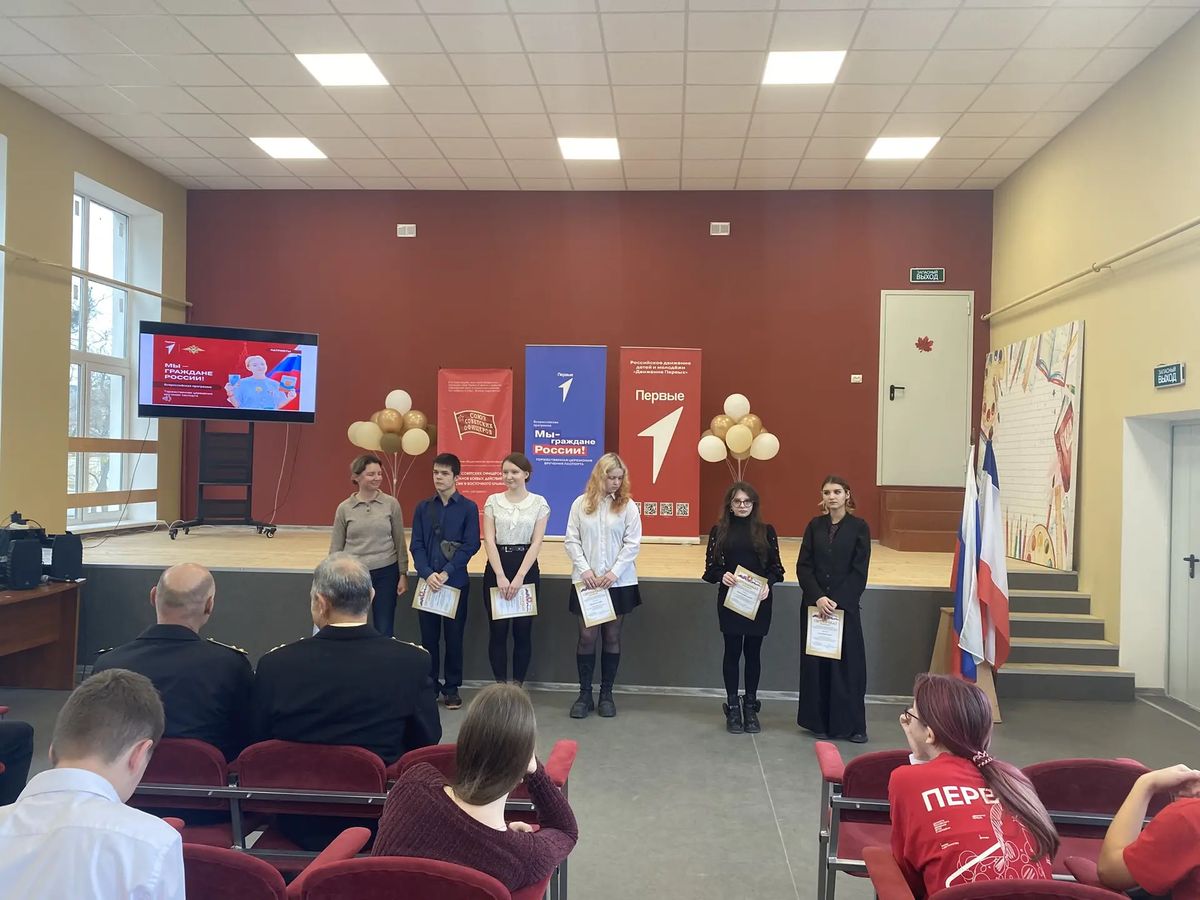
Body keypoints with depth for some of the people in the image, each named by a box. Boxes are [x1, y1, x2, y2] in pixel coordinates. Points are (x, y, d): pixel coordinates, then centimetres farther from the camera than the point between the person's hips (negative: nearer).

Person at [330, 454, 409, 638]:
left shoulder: (391, 504, -2)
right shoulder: (344, 508, -1)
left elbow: (400, 542, 3)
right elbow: (336, 548, 5)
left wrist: (403, 574, 1)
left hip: (385, 573, 0)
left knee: (384, 632, 4)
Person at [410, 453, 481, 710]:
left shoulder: (468, 507, -3)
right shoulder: (423, 507, 5)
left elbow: (471, 545, -8)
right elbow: (416, 545, 2)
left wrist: (447, 572, -15)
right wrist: (427, 573, -13)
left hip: (456, 581, -2)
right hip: (427, 580, 2)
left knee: (454, 637, 6)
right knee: (428, 636, 8)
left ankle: (452, 688, 17)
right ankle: (429, 685, 20)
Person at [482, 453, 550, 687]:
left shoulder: (539, 502, 1)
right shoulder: (493, 501, 4)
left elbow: (536, 543, -5)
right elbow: (489, 540, -3)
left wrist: (519, 577, -14)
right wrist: (500, 576, -14)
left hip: (527, 569, -1)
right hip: (496, 568, 1)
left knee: (523, 630, 4)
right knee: (498, 630, 3)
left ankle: (518, 685, 15)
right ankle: (500, 686, 14)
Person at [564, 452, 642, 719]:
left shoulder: (627, 505, 0)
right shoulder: (581, 503, 2)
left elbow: (633, 544, -3)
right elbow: (571, 541, 1)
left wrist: (614, 572, -13)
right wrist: (584, 569, -11)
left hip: (619, 581, 0)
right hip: (587, 581, 0)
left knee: (612, 637, 7)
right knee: (587, 636, 1)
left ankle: (606, 693, 18)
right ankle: (585, 693, 13)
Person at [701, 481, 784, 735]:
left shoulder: (766, 530, 2)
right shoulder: (719, 530, 1)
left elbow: (776, 567, 3)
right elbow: (711, 567, 2)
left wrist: (768, 583, -16)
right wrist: (722, 575, -19)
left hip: (758, 601, 1)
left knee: (753, 652, 9)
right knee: (732, 651, 5)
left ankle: (750, 707, 22)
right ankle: (732, 708, 17)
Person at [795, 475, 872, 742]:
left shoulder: (859, 527, -1)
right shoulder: (815, 526, 5)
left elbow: (859, 571, -6)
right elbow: (803, 566, 1)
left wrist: (837, 600, -14)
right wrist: (818, 597, -13)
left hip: (846, 605, -2)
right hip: (814, 605, 2)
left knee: (847, 664, 1)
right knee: (815, 662, 5)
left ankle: (852, 725, 11)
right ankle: (819, 722, 16)